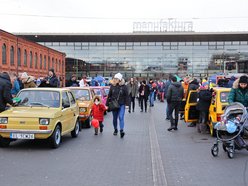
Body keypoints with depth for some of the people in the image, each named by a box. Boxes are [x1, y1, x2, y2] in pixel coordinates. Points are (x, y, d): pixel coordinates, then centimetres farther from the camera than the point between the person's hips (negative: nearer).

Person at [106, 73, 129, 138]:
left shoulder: (124, 86, -4)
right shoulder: (112, 86, 2)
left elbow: (126, 96, -1)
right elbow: (109, 95, 7)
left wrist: (126, 103, -7)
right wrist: (107, 104, 6)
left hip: (121, 105, -3)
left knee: (121, 117, -12)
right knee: (114, 118, 12)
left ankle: (121, 130, -14)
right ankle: (115, 130, 27)